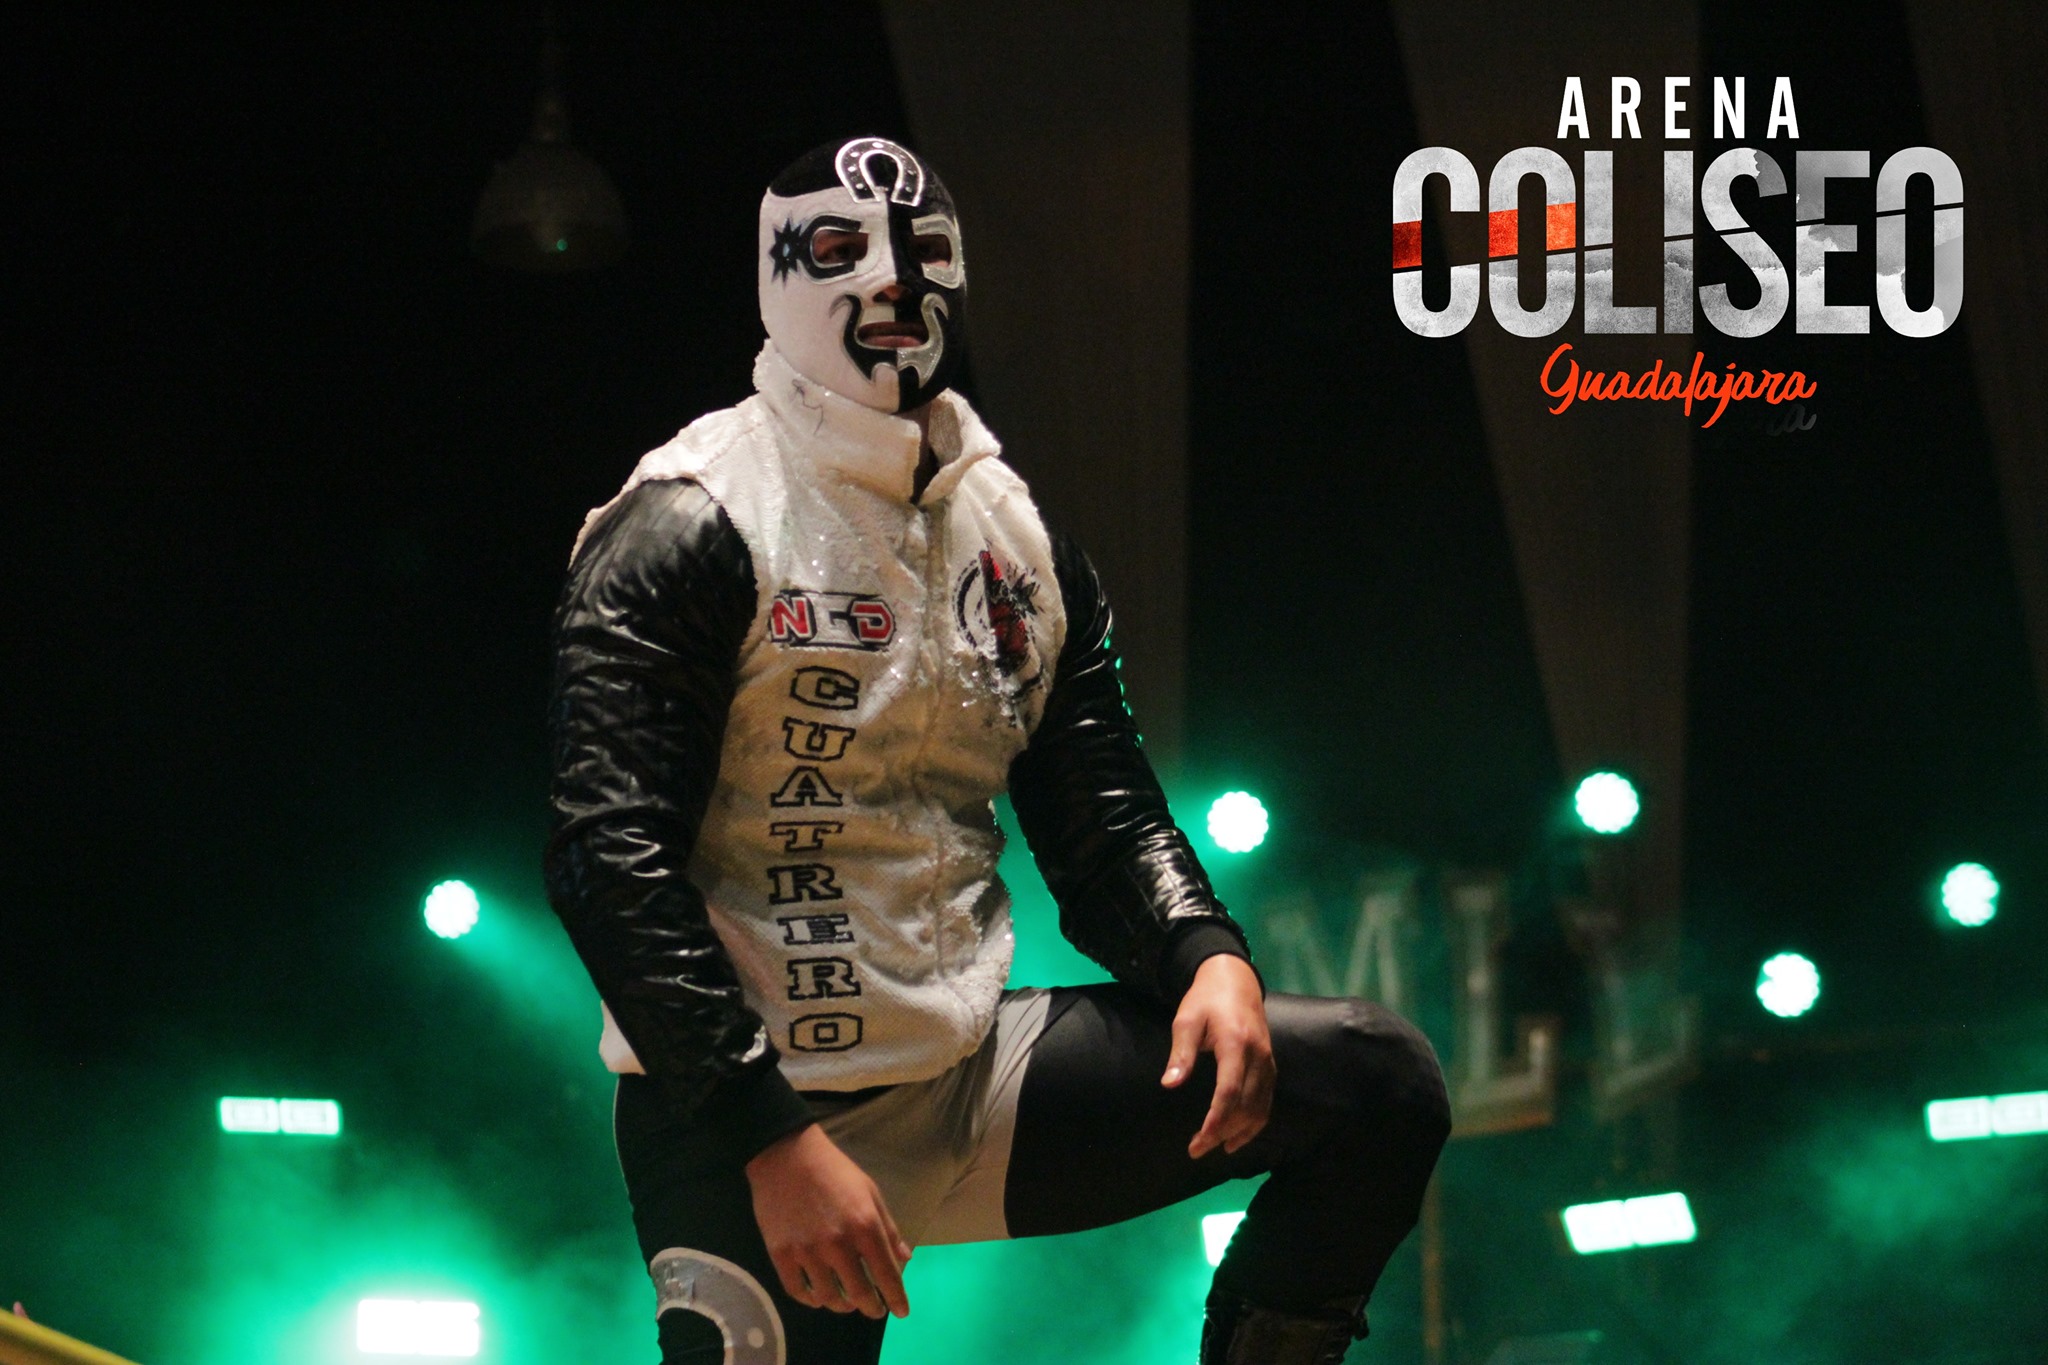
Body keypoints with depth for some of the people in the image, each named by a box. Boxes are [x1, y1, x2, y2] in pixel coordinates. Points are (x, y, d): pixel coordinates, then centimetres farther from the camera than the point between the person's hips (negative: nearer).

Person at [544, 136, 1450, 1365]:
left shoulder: (1021, 546, 12)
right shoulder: (690, 531, -9)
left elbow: (1105, 819, 13)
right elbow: (615, 861, -17)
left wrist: (1208, 958, -11)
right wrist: (773, 1143, -23)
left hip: (972, 1076, 6)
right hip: (743, 1122, -6)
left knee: (1377, 1085, -4)